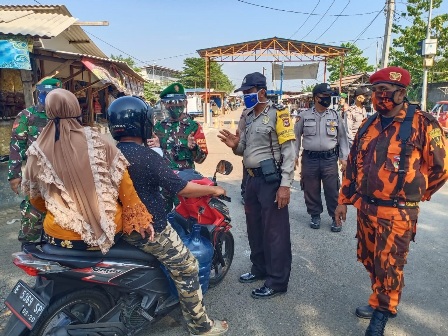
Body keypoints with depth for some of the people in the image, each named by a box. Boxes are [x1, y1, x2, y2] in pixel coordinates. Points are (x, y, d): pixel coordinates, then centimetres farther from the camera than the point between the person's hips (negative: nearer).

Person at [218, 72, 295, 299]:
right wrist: (235, 145, -4)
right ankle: (259, 269, 34)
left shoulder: (277, 113, -9)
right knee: (254, 228, 17)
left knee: (274, 232, -1)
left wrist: (285, 185, -21)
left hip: (271, 180, -8)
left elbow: (289, 151, -15)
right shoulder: (248, 117, 15)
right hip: (252, 179, 9)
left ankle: (277, 281, 12)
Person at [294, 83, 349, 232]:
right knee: (311, 190, 9)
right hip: (309, 159, 0)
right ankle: (315, 215, 27)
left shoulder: (335, 116, 4)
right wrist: (294, 155, 2)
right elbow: (296, 136, 7)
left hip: (330, 158, 0)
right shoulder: (304, 115, 0)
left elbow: (342, 137, 9)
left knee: (332, 190, 4)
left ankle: (336, 217, 20)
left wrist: (344, 157, 4)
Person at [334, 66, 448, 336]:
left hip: (397, 213, -6)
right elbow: (353, 164, 11)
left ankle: (381, 314, 29)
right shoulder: (369, 125, 6)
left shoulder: (422, 123, -12)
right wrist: (344, 199, 11)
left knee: (388, 267, 7)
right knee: (369, 260, 19)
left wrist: (413, 194, 6)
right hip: (365, 207, 6)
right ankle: (382, 302, 42)